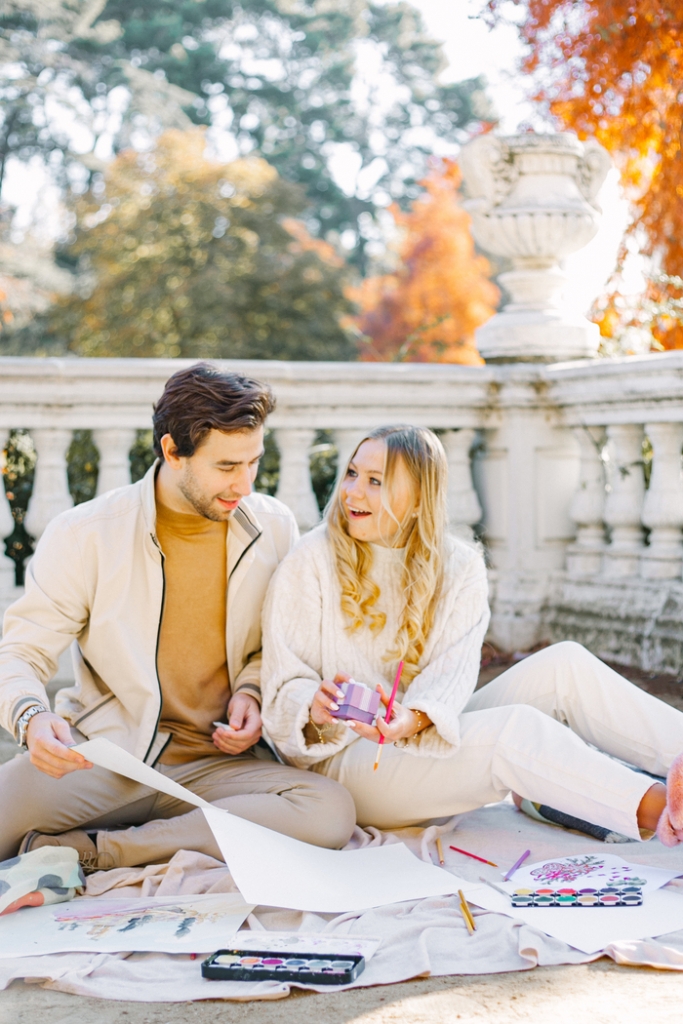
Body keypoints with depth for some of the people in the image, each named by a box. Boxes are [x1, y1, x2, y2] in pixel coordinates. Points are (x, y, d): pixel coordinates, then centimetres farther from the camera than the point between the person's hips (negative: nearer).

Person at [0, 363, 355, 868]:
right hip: (101, 757, -3)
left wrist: (251, 690, -3)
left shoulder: (274, 527, 4)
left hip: (214, 762, 4)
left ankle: (91, 851, -24)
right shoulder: (83, 535, -5)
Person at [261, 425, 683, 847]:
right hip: (345, 757, -4)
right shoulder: (311, 563, -6)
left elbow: (452, 670, -12)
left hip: (427, 736, 4)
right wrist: (314, 705, -32)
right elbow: (284, 686, -8)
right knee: (515, 728, -29)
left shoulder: (459, 567, 2)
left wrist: (415, 718, -33)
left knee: (564, 664, -16)